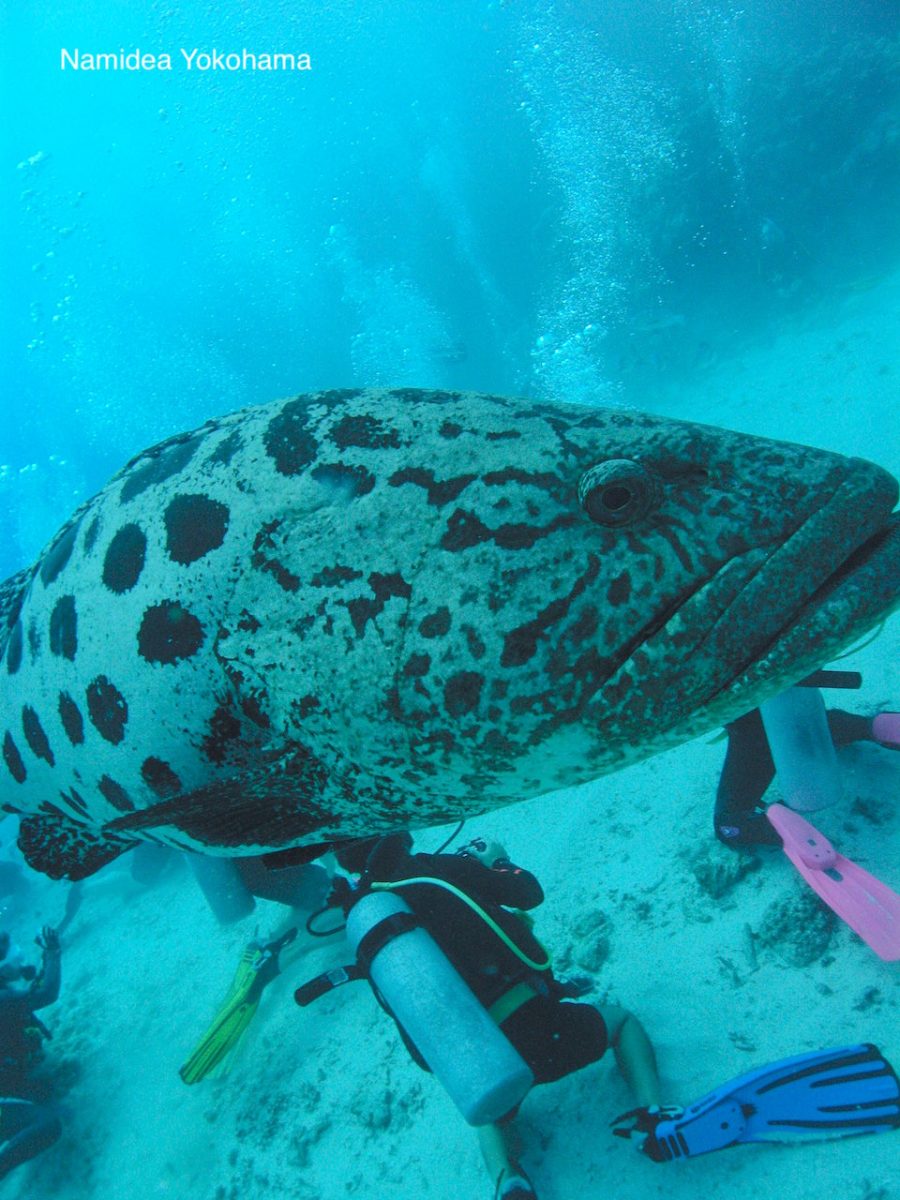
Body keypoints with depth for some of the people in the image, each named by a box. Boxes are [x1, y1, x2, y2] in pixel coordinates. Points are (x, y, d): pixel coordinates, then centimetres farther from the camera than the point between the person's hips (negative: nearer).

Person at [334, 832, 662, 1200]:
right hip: (536, 1029, -3)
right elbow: (530, 893, 0)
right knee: (621, 1020, 29)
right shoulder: (442, 868, -12)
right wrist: (498, 860, 21)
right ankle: (651, 1112, 8)